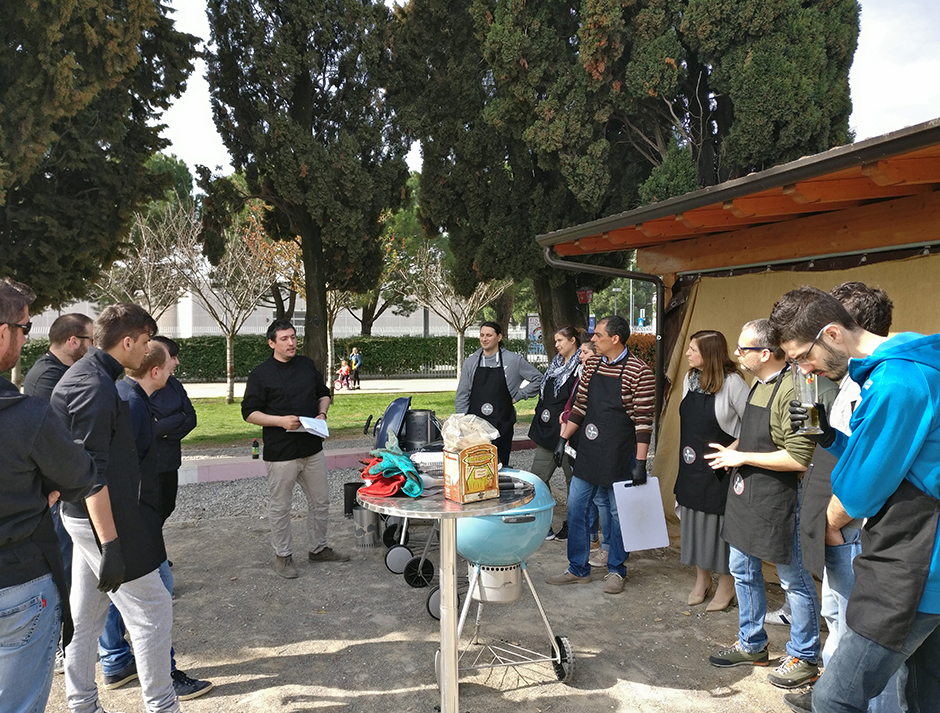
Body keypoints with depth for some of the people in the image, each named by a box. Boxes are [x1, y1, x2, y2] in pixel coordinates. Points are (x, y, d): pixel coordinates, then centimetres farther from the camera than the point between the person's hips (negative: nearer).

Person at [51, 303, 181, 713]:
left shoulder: (81, 375, 10)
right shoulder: (97, 388, -22)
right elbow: (91, 474, -25)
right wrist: (110, 544, -24)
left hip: (82, 515, 10)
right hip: (103, 518, -10)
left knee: (86, 613, 18)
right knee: (152, 610, 0)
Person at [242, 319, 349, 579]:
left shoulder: (307, 365, 9)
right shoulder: (260, 374, -7)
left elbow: (323, 393, 19)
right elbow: (250, 412, -8)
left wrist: (322, 413, -1)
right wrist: (281, 421, -20)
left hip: (312, 448, 5)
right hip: (280, 452, -5)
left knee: (321, 502, 14)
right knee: (280, 507, 6)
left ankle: (318, 548, 31)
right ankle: (283, 555, 22)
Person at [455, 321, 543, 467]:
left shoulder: (513, 360, 2)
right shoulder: (471, 362, 8)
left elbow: (538, 378, 10)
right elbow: (462, 396, 9)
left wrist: (518, 396, 3)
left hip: (502, 425, -1)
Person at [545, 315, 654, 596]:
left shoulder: (639, 372, -12)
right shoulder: (591, 365, 7)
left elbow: (643, 420, -13)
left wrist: (640, 462, -15)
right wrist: (563, 439, 11)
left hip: (619, 457, -6)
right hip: (588, 452, 6)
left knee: (616, 514, 7)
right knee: (576, 507, 8)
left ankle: (616, 570, 25)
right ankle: (578, 569, 22)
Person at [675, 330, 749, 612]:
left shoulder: (731, 381, -17)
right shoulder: (690, 378, 5)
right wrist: (688, 451, 14)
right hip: (692, 466, 7)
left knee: (720, 522, 3)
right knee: (694, 519, 13)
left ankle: (726, 585, 20)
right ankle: (701, 579, 29)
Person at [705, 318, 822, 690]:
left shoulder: (791, 390, -21)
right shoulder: (758, 385, 10)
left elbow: (799, 458, -26)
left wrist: (742, 458, -18)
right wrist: (732, 449, 6)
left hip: (779, 499, -10)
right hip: (746, 494, 10)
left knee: (793, 579, 7)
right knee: (742, 569, 18)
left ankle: (804, 658, 24)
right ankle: (751, 645, 34)